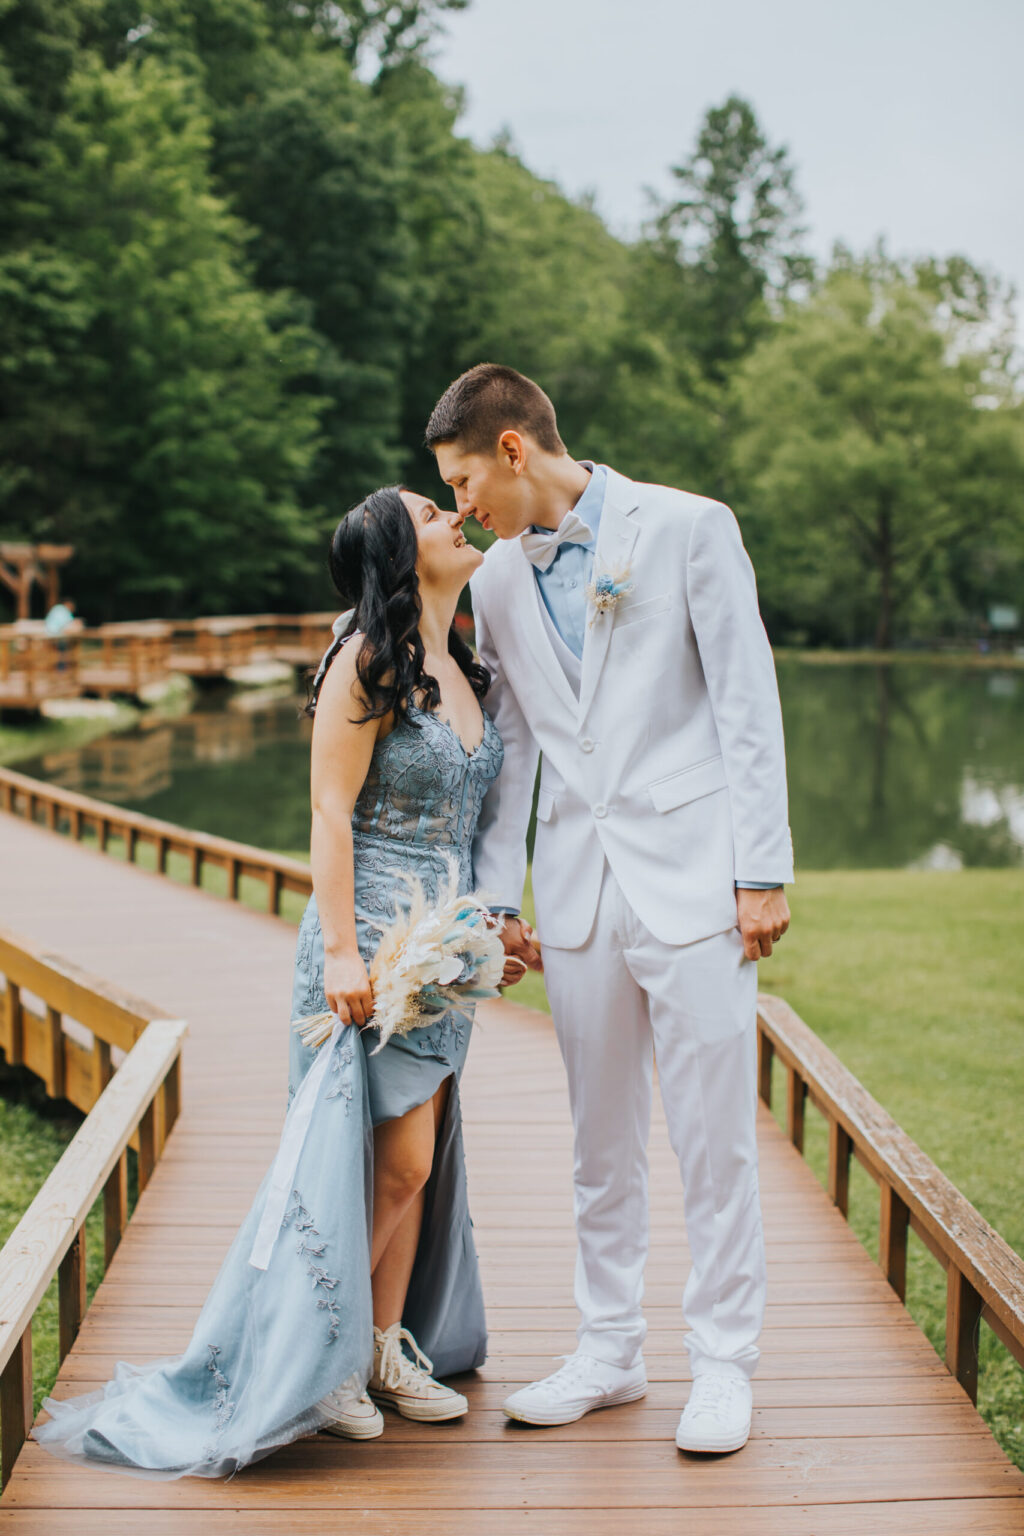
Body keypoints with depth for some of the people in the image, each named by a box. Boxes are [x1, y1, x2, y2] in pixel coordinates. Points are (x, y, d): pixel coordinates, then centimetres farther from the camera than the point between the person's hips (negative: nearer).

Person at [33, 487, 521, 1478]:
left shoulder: (462, 668, 14)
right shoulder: (368, 662, -11)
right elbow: (330, 813, -15)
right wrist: (341, 950, -20)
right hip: (373, 939, -8)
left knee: (420, 1158, 10)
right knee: (392, 1159, -6)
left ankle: (385, 1348, 22)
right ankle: (314, 1359, 9)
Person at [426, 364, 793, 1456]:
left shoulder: (689, 528, -3)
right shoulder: (497, 579, 11)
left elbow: (747, 703, -5)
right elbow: (510, 746, 14)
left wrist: (762, 873, -9)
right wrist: (494, 898, 10)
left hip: (691, 873, -4)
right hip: (577, 884, 5)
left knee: (714, 1134, 1)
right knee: (600, 1139, 11)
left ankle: (722, 1364, 15)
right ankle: (608, 1353, 25)